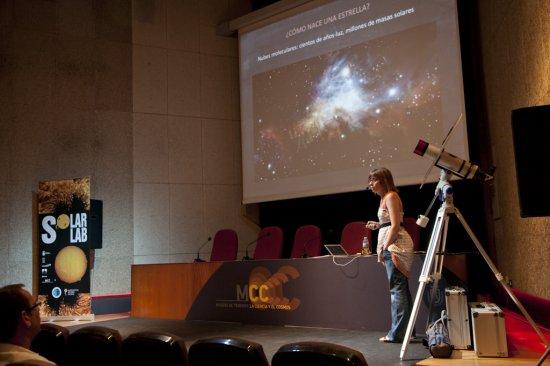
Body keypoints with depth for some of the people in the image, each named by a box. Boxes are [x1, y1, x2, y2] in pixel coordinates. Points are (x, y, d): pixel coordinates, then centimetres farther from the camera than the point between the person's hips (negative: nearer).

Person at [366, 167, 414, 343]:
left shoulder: (391, 196, -8)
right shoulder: (385, 197, 20)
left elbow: (395, 225, -16)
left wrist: (384, 248, -17)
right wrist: (377, 225, 12)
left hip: (395, 243, -10)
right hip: (391, 244, 10)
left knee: (397, 288, -9)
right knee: (401, 289, 11)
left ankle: (397, 333, -8)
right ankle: (406, 330, 16)